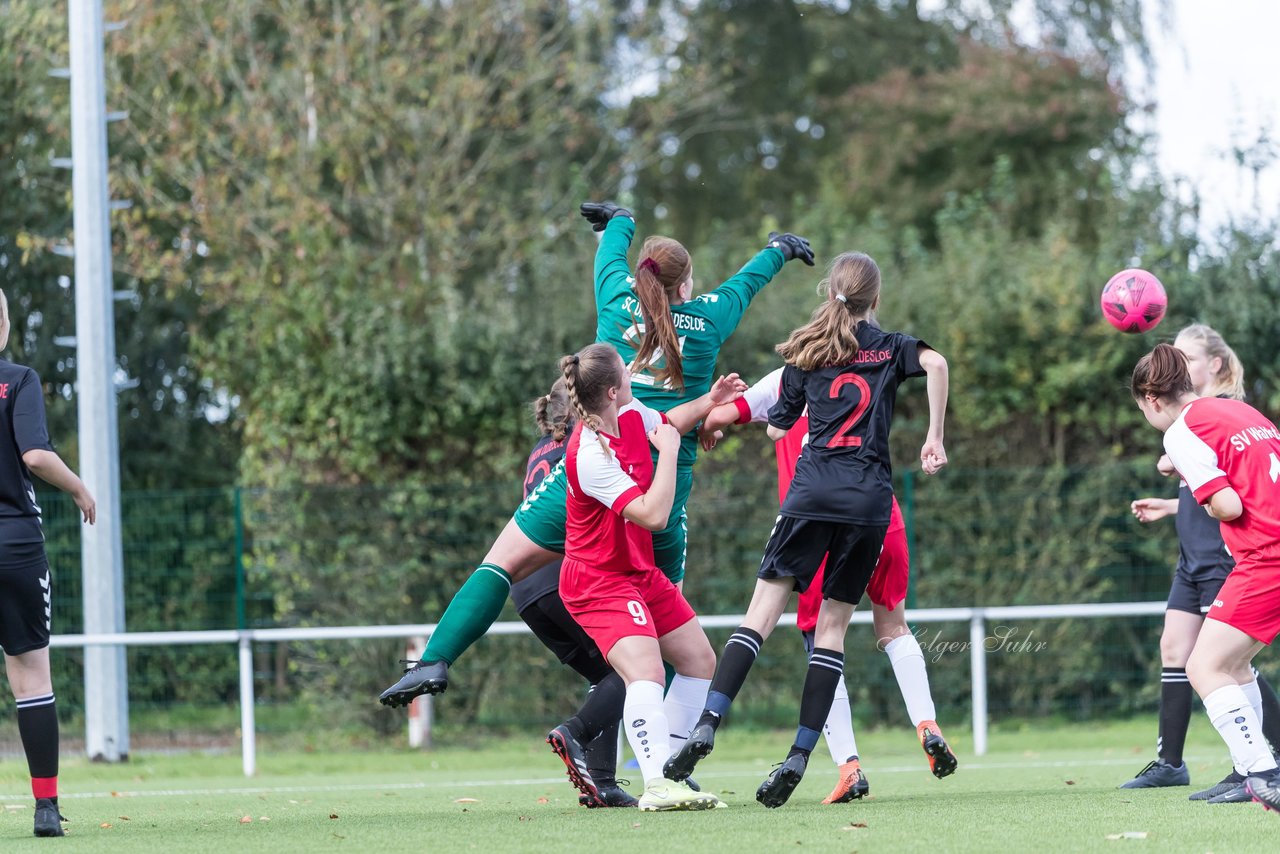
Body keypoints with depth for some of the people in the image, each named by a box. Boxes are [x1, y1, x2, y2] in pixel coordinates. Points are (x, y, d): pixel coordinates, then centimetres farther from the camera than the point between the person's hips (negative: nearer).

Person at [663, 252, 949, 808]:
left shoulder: (806, 352, 14)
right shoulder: (890, 347, 12)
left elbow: (777, 428, 17)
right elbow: (936, 363, -9)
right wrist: (934, 439, -4)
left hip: (813, 491, 0)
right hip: (869, 500, 0)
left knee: (762, 611, -2)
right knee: (833, 624, 4)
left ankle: (706, 726, -19)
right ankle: (798, 758, -4)